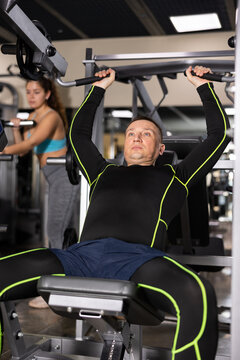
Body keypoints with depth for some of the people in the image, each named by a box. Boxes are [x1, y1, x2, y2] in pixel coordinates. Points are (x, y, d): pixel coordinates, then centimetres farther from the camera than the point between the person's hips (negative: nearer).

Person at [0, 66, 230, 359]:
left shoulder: (172, 177, 28)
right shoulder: (103, 172, 35)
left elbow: (218, 134, 32)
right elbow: (78, 132, 47)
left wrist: (203, 86, 40)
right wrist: (99, 88, 53)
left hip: (136, 256, -2)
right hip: (81, 253, 3)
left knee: (198, 295, -38)